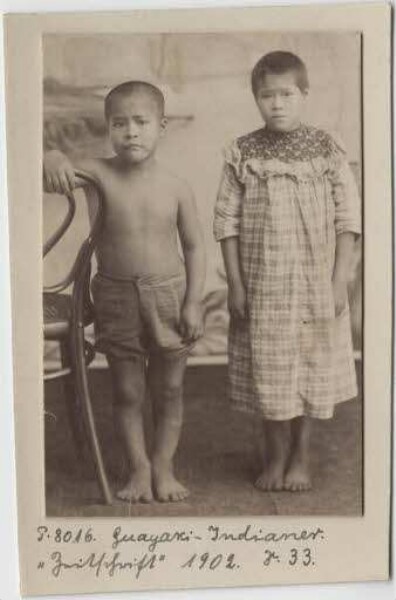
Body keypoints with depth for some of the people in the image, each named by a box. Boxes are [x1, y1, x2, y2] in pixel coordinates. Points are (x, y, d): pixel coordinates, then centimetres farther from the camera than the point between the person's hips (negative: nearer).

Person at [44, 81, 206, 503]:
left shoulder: (176, 188, -8)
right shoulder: (98, 174, -9)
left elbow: (194, 247, -1)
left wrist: (193, 302, -7)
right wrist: (53, 160, -40)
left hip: (169, 295, 0)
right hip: (116, 297, 0)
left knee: (168, 390, 12)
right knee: (126, 392, 11)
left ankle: (163, 465, 29)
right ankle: (138, 467, 27)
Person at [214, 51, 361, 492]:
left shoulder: (327, 150, -2)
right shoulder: (241, 154, -1)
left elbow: (347, 219, -1)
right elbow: (227, 220, -1)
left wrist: (339, 281, -6)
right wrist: (235, 284, -5)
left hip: (315, 287, 0)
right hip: (261, 288, 0)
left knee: (311, 372, 10)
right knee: (268, 372, 7)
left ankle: (301, 456, 29)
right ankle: (275, 456, 27)